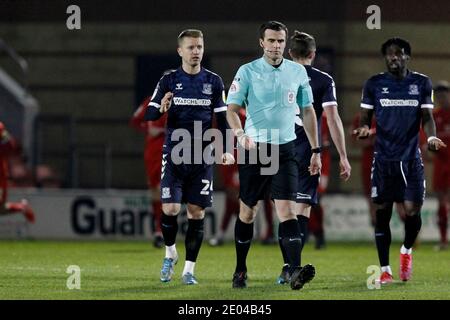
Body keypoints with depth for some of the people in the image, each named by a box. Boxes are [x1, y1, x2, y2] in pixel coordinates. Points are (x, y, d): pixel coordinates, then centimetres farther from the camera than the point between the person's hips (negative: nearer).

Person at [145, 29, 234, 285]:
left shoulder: (214, 81, 6)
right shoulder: (169, 80, 4)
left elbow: (222, 118, 8)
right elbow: (149, 114, 4)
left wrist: (226, 149, -5)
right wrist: (161, 108, -20)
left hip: (202, 156, 1)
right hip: (174, 155, -1)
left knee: (197, 212, -1)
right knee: (170, 209, -11)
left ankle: (189, 269, 8)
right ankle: (170, 254, 17)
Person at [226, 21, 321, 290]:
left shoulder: (298, 72, 7)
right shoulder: (247, 71, -2)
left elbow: (308, 110, 14)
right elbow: (232, 108, -3)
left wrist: (316, 150, 11)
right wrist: (240, 133, -24)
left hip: (285, 149, 1)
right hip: (254, 148, -1)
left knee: (287, 210, -13)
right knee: (248, 212, 7)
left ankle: (295, 271, -24)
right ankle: (240, 270, 23)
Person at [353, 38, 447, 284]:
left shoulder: (421, 83, 5)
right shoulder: (374, 84, 4)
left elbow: (427, 117, 5)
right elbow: (365, 118, 8)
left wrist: (431, 137, -16)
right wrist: (364, 129, -16)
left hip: (411, 157, 0)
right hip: (383, 159, 0)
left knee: (412, 210, -6)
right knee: (382, 212, -1)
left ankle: (406, 250, 26)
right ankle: (385, 270, 7)